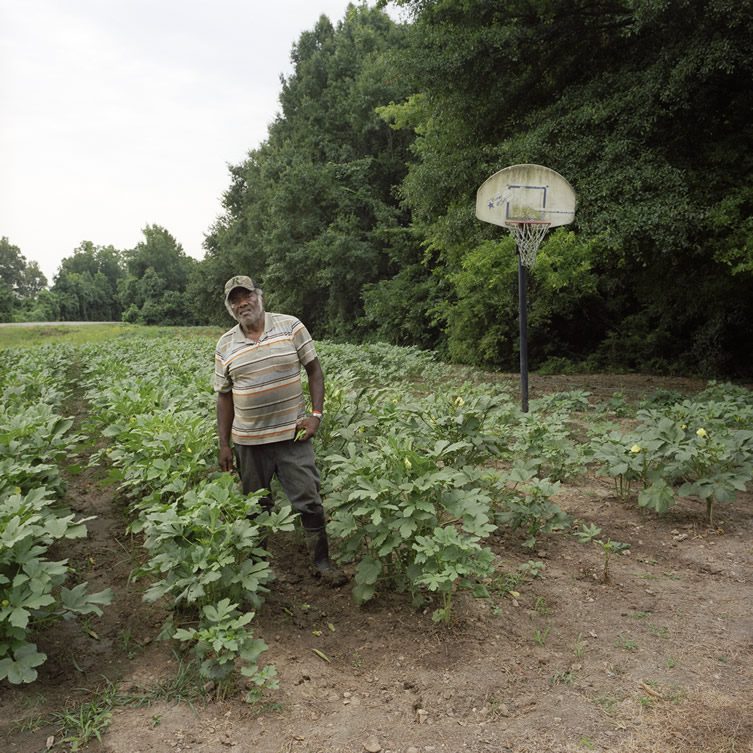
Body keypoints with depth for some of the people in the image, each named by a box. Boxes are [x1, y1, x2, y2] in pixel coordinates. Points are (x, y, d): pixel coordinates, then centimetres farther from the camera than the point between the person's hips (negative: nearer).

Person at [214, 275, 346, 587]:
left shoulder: (291, 327, -4)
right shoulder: (225, 345, 2)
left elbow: (314, 370, 1)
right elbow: (225, 396, 7)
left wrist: (317, 414, -9)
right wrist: (224, 444, 4)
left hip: (292, 434, -2)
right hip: (248, 441, 2)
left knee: (309, 501, 2)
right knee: (255, 506, 16)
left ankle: (322, 562, 19)